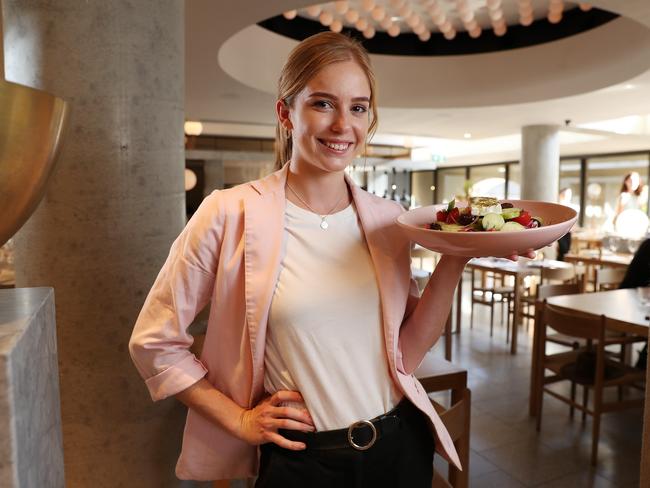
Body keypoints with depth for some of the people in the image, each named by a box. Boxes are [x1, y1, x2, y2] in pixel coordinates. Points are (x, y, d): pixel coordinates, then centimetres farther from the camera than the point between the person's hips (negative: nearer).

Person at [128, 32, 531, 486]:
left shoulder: (388, 219, -3)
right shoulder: (231, 214, -14)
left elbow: (405, 352, -1)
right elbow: (155, 342, -6)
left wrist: (454, 261, -11)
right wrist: (240, 420, -8)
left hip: (400, 447, 5)